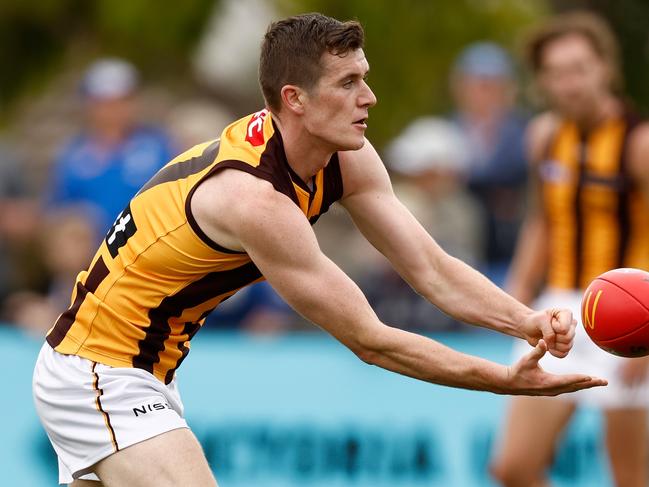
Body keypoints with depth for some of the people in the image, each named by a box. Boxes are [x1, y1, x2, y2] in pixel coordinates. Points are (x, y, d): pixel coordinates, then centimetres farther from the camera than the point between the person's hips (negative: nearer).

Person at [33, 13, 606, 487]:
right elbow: (370, 341, -26)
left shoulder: (346, 160, -5)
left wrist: (530, 322, -22)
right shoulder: (254, 197, -31)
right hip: (99, 377, -10)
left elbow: (433, 271, -5)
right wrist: (507, 381, -25)